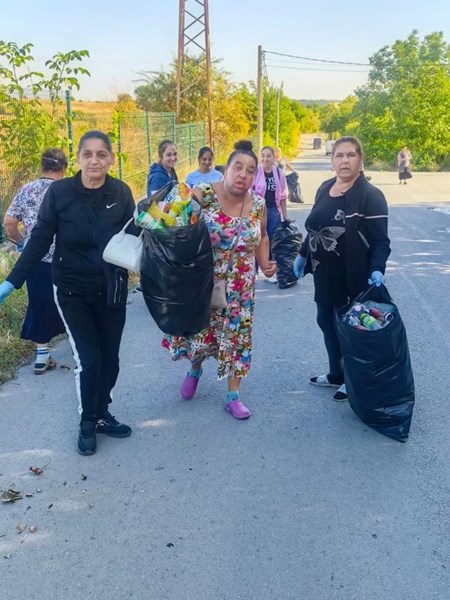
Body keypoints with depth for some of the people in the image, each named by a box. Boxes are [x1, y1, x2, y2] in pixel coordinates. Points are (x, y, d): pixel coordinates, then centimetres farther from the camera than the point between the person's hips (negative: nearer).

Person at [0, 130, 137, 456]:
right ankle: (87, 423, 19)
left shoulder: (121, 192, -6)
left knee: (109, 358, 11)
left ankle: (102, 414, 33)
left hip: (112, 290, 2)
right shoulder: (59, 191, -12)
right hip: (73, 290, -2)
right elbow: (40, 240, -9)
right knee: (88, 359, -3)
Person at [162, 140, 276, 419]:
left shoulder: (258, 204, -2)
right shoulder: (202, 194, -14)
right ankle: (195, 369, 44)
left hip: (240, 289, 3)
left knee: (237, 336, 8)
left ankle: (233, 395, 23)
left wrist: (265, 263, -1)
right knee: (199, 333, 8)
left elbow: (262, 237, 15)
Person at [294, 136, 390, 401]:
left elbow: (380, 241, -17)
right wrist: (303, 255, 19)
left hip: (352, 277, -7)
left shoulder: (370, 195, -14)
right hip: (323, 273, 7)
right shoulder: (325, 189, 7)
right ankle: (337, 374, 35)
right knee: (326, 322, 16)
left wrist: (377, 270, -31)